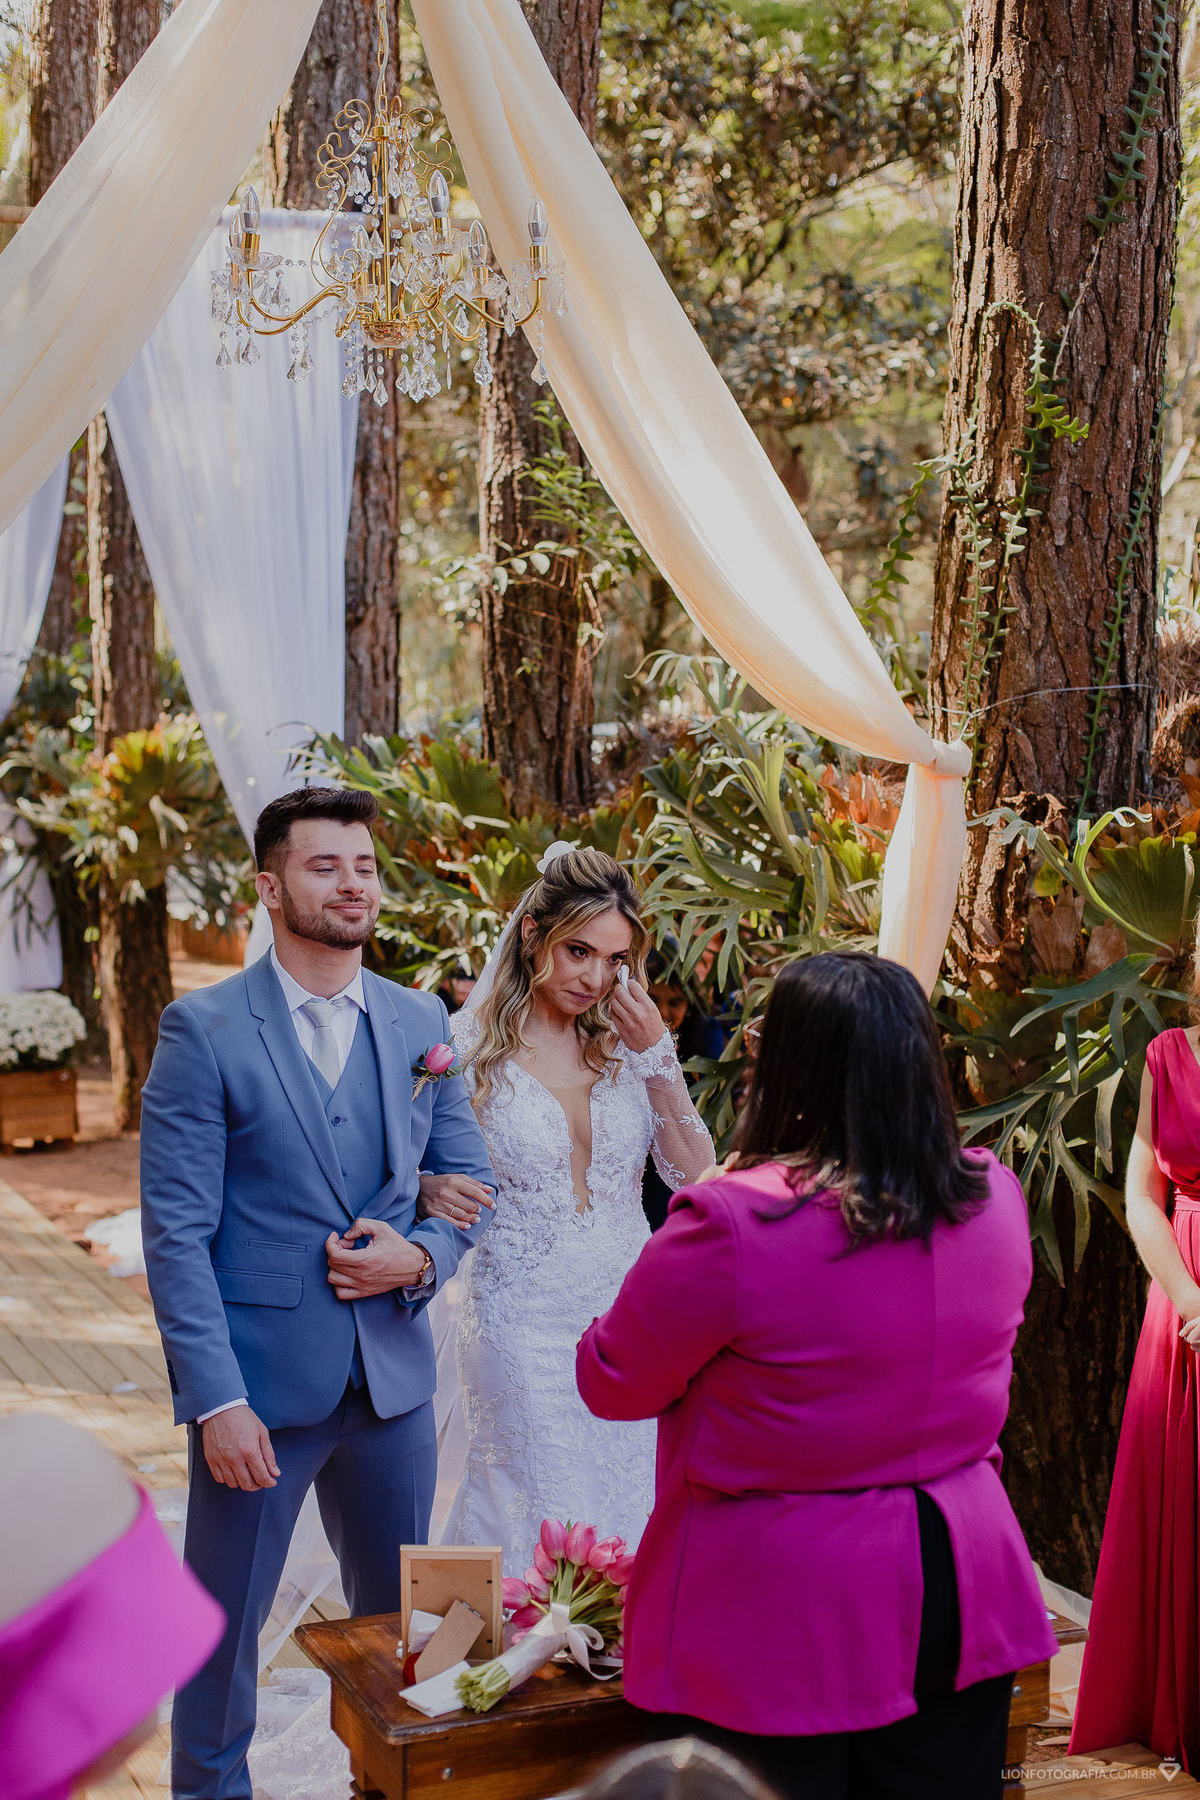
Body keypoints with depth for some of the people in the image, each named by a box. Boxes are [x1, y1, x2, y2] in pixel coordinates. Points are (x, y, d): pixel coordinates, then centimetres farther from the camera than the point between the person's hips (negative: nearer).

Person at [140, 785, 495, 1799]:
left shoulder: (420, 1023, 7)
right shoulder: (203, 1032, -8)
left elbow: (469, 1180, 14)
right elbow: (176, 1230, -10)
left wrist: (420, 1257, -8)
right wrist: (215, 1399, -16)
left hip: (394, 1374, 4)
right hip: (259, 1378, -4)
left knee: (401, 1619, 16)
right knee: (224, 1623, 8)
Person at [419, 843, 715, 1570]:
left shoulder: (626, 1042, 4)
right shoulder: (474, 1044, -7)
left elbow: (694, 1173, 0)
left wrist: (659, 1057, -10)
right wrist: (434, 1191, -26)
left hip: (629, 1312, 4)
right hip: (524, 1320, -4)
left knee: (629, 1506, 10)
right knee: (546, 1518, 0)